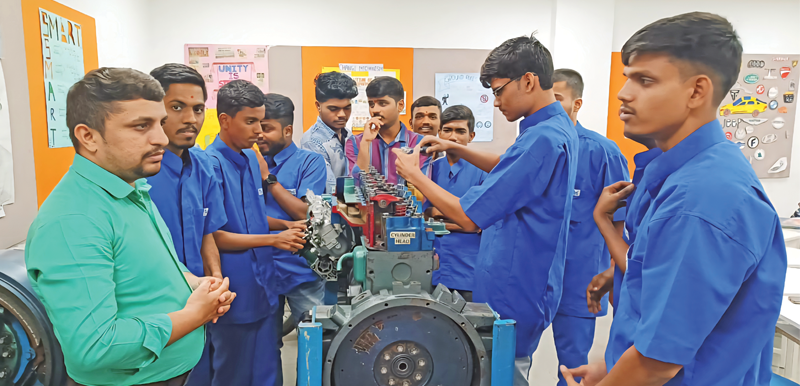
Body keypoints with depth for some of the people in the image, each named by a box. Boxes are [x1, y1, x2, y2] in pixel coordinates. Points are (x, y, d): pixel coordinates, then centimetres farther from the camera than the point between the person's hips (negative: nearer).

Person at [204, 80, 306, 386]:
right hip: (234, 296, -7)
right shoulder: (210, 164, -17)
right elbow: (214, 237, -17)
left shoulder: (252, 159, 7)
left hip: (265, 289, 7)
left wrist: (288, 226, 1)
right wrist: (274, 239, -16)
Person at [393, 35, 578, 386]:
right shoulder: (560, 128, 7)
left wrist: (413, 175, -12)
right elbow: (508, 169, 25)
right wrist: (456, 149, 13)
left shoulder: (543, 139, -26)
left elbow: (469, 217, -24)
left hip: (514, 297, -10)